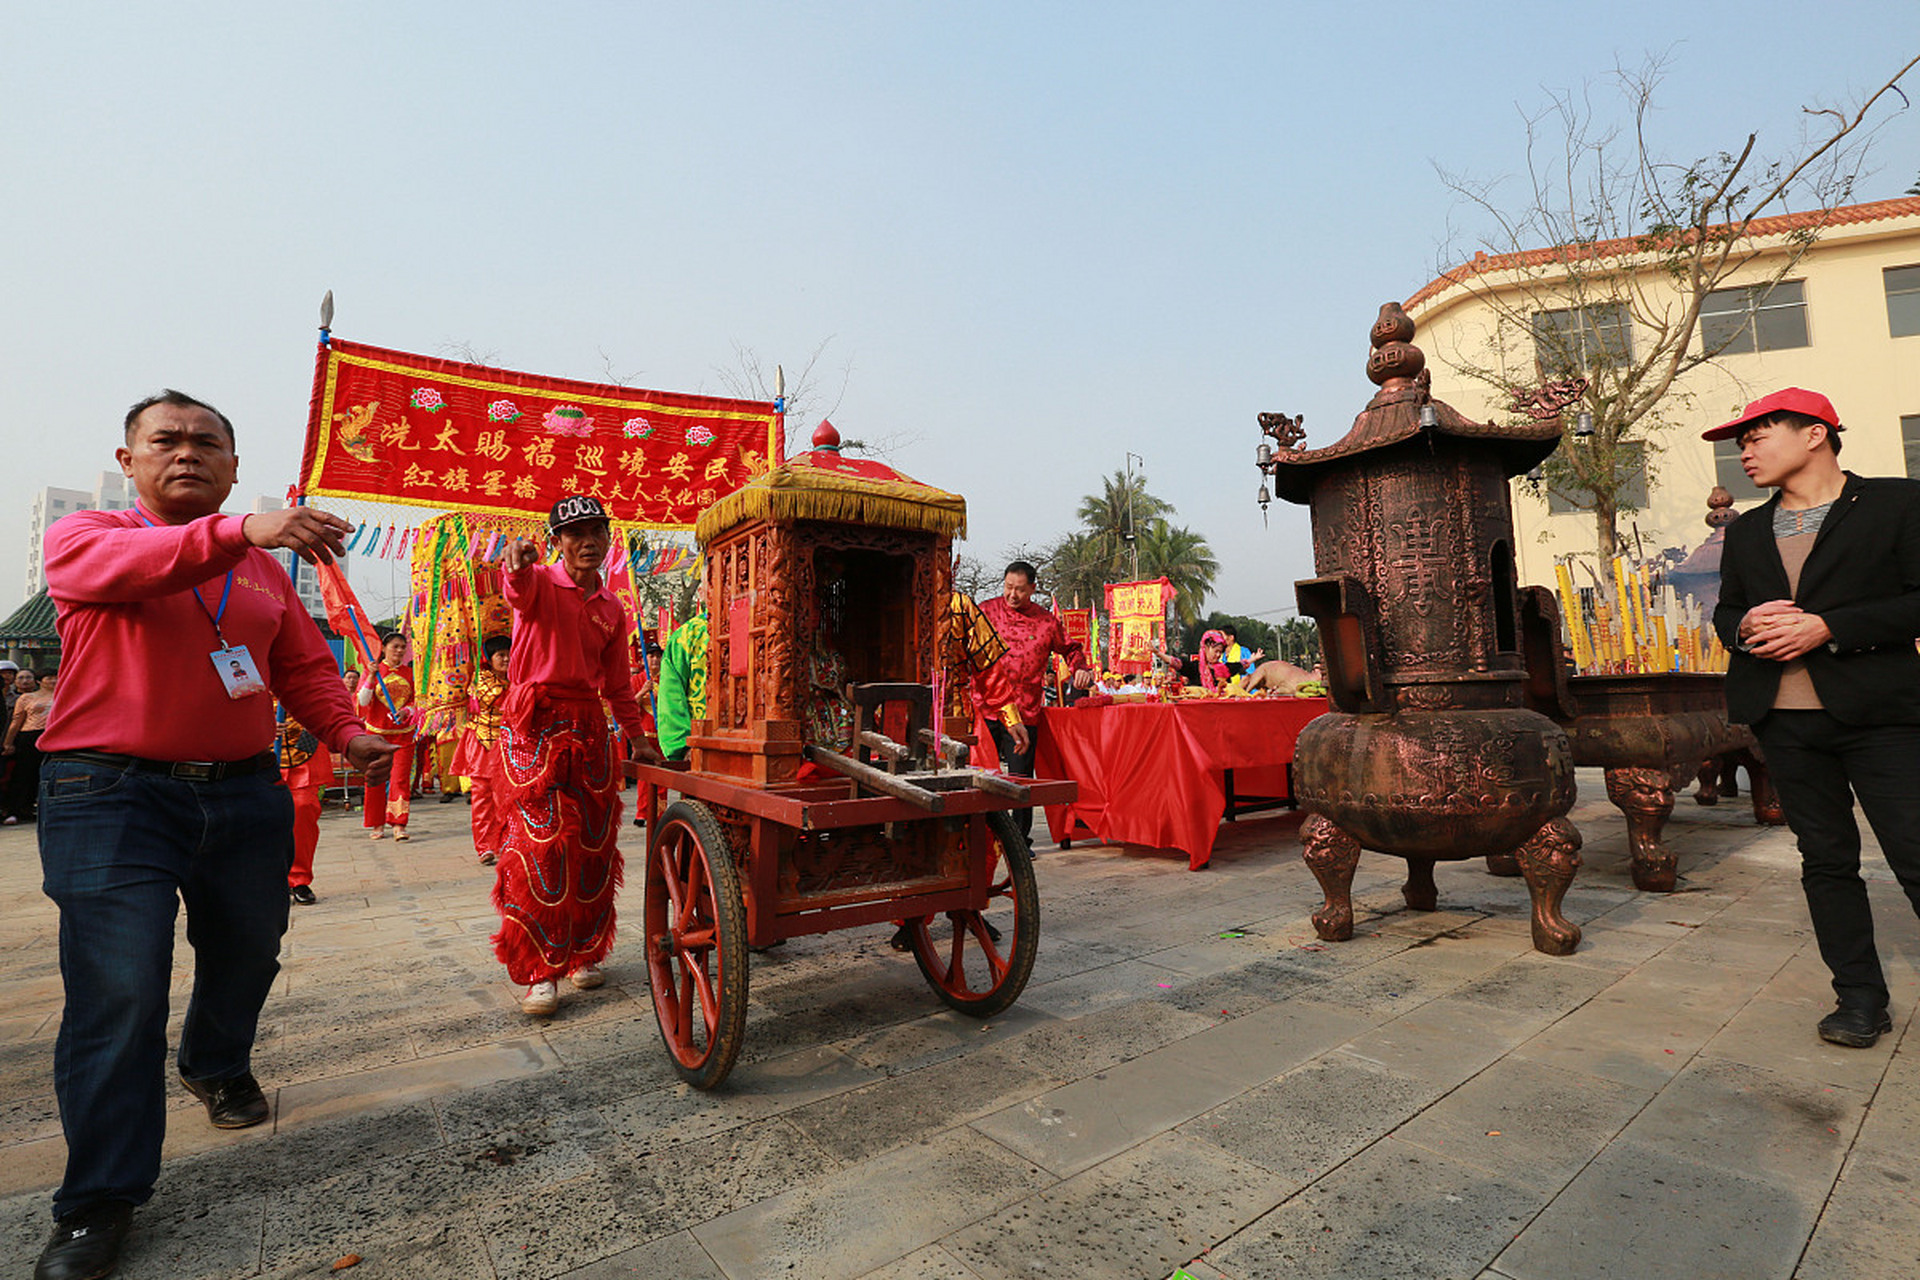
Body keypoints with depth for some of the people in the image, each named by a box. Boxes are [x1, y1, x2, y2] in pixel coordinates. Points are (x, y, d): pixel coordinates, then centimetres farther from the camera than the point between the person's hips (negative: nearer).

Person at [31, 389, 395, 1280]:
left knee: (247, 955, 16)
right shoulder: (84, 538, 1)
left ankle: (217, 1065, 46)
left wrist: (347, 734, -7)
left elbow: (303, 668, 10)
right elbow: (123, 566, -24)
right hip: (112, 794, -4)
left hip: (244, 794, 5)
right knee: (118, 990, -7)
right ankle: (99, 1200, 8)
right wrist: (242, 531, -41)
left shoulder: (265, 568, 13)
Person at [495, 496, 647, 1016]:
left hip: (589, 726, 5)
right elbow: (520, 591, -28)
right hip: (534, 724, -5)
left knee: (593, 844, 7)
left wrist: (637, 738, 19)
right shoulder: (540, 582, -1)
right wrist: (518, 564, -51)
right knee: (542, 843, -10)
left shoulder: (611, 609, 14)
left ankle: (583, 952, 22)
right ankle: (539, 971, 0)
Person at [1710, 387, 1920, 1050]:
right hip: (1784, 719, 4)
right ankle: (1860, 995, 19)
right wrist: (1745, 628, -2)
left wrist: (1826, 628, -16)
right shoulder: (1746, 531, 16)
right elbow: (1725, 611, 20)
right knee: (1826, 859, 9)